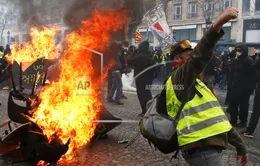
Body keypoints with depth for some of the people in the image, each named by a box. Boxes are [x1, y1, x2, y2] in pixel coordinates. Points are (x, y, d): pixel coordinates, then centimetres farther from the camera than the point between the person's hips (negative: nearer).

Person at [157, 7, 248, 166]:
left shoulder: (194, 83, 21)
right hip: (202, 147, -10)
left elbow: (217, 117, 24)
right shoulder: (179, 77, -7)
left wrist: (239, 144, 27)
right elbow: (199, 55, -30)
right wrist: (219, 23, -38)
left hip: (209, 145, 10)